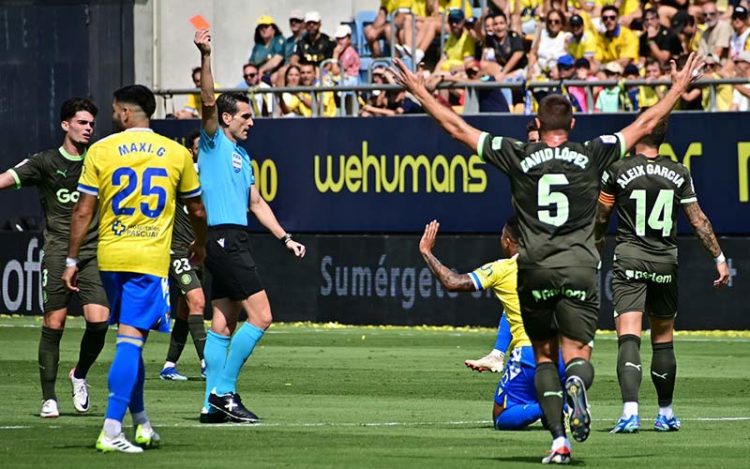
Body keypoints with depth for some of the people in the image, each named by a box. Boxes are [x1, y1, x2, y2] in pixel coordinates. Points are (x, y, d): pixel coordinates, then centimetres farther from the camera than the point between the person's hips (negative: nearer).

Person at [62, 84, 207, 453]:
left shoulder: (100, 151, 1)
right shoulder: (177, 153, 4)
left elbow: (83, 211, -1)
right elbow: (197, 209, 14)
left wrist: (71, 261, 6)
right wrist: (200, 245, 33)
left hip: (110, 256, 2)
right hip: (151, 258, -2)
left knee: (129, 338, 17)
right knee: (131, 339, -7)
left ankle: (141, 423, 23)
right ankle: (110, 431, -16)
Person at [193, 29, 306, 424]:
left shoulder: (241, 155, 21)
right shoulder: (213, 141, -2)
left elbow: (256, 203, 27)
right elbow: (208, 102, -19)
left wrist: (284, 237, 21)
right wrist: (205, 57, -32)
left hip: (233, 241, 9)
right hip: (224, 239, -9)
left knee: (222, 324, 7)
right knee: (260, 316, -12)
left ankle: (213, 405, 7)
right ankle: (224, 390, -10)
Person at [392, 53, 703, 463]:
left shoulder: (518, 157, 1)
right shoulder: (592, 156, 4)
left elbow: (457, 128, 5)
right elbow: (645, 124, 13)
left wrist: (418, 90, 15)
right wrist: (679, 87, 26)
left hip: (534, 271, 0)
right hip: (580, 268, 0)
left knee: (544, 355, 12)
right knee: (576, 353, 1)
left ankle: (558, 440, 0)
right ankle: (577, 382, -37)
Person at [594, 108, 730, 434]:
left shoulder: (618, 171, -4)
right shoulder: (679, 174, 3)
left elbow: (600, 219, 6)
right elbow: (698, 221, 2)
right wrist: (719, 258, 9)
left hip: (629, 258, -3)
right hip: (666, 261, 3)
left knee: (628, 337, -11)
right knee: (663, 339, 15)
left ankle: (630, 411, -27)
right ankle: (666, 414, 25)